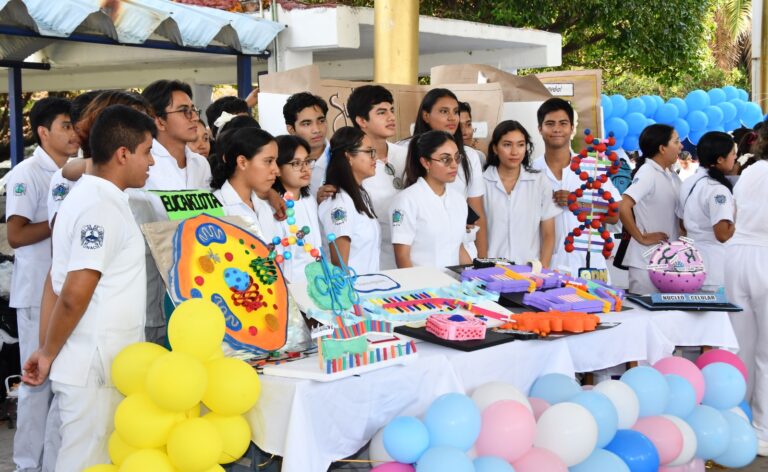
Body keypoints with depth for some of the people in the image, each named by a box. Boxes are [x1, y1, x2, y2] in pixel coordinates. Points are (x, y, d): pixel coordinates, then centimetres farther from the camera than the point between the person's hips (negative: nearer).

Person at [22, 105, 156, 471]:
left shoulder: (87, 195, 13)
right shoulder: (102, 206, -18)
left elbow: (63, 288, 18)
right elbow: (74, 296, -21)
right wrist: (48, 354, -8)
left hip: (102, 366, 9)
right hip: (96, 371, -9)